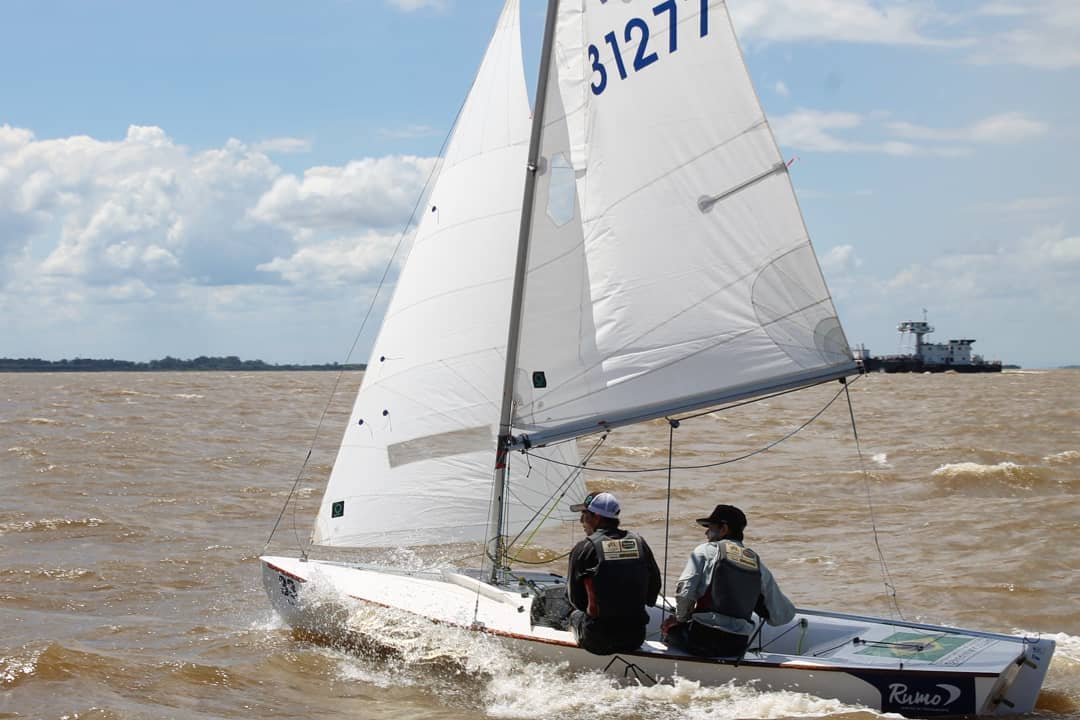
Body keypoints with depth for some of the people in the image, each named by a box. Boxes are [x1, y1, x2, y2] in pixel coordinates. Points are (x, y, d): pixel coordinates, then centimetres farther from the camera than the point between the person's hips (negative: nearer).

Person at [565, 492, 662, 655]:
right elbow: (654, 588, 9)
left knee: (576, 615, 29)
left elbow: (575, 599, 1)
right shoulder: (639, 542, 2)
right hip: (636, 639, 3)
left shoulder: (584, 548, -8)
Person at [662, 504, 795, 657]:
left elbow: (684, 592, -9)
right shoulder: (758, 564, 10)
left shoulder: (705, 551, 0)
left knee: (669, 626, 25)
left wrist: (681, 618, 11)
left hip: (703, 639, -4)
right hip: (738, 647, 5)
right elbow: (783, 616, 10)